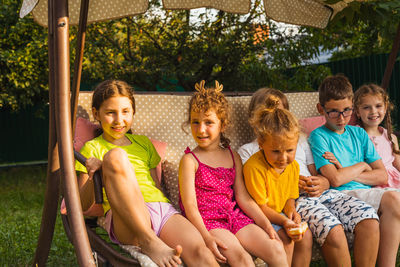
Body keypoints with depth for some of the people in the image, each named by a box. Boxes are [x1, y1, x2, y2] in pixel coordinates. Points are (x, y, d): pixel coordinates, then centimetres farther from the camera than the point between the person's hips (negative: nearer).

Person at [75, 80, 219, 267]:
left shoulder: (143, 143, 29)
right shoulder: (93, 148, 16)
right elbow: (83, 206, 9)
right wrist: (93, 176, -12)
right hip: (125, 221, -3)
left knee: (200, 251, -30)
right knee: (115, 156, -29)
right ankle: (148, 242, -33)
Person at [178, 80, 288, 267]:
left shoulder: (233, 157, 14)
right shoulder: (190, 160, -3)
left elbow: (243, 197, 11)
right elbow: (190, 206, -10)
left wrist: (267, 225, 1)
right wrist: (207, 238, -23)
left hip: (234, 215, 5)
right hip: (207, 220, -5)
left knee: (276, 249, -13)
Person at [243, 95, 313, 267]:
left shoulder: (293, 166, -1)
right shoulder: (254, 167, -25)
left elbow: (290, 197, 11)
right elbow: (260, 206, -20)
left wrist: (292, 211, -12)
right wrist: (284, 222, -30)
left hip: (280, 214, 7)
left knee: (305, 236, -10)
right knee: (286, 239, -24)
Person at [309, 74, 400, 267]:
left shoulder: (359, 133, 18)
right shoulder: (319, 136, 1)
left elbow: (382, 177, 12)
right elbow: (335, 180, -12)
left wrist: (347, 173, -3)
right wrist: (362, 166, 5)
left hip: (366, 193, 5)